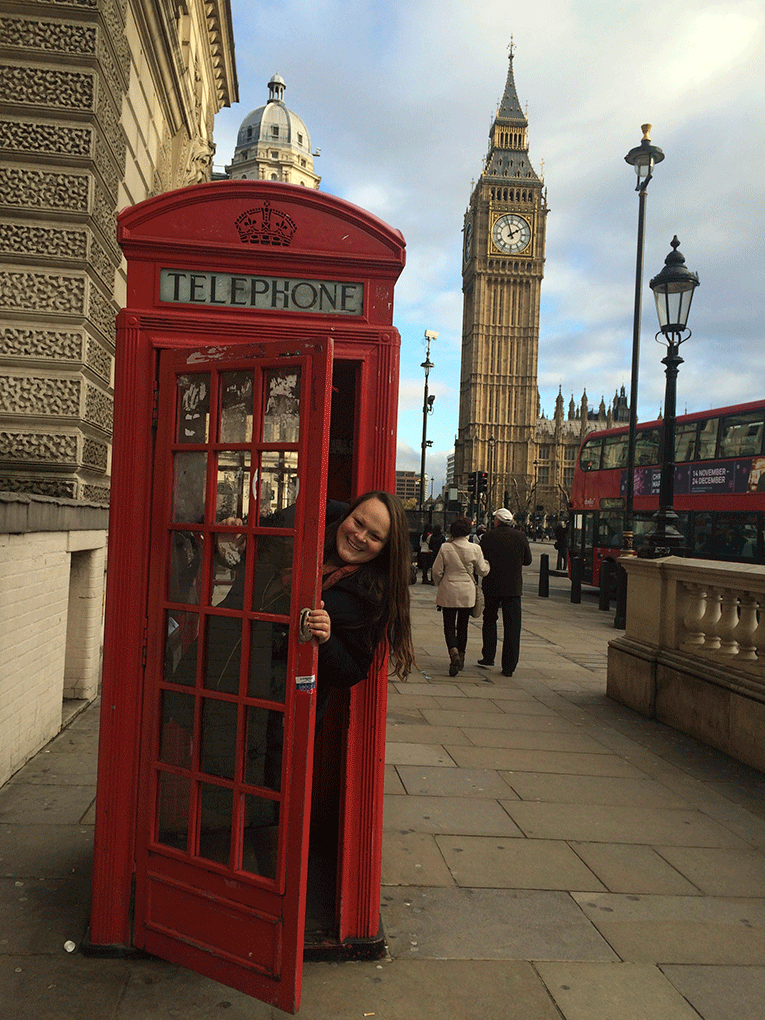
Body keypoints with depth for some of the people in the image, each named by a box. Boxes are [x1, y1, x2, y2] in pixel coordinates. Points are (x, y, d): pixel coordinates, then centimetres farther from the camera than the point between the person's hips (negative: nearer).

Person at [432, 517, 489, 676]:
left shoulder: (445, 548, -9)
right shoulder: (475, 549, -8)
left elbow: (436, 571, -4)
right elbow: (483, 571, 1)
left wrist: (440, 584, 16)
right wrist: (486, 562, 22)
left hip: (448, 593, -2)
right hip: (467, 593, 2)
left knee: (449, 626, 2)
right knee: (463, 625, 16)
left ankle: (454, 654, -21)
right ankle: (461, 656, 25)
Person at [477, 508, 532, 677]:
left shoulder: (488, 537, -6)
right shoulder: (521, 536, -2)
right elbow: (527, 561, 7)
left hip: (492, 586, -1)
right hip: (514, 587, 1)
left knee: (489, 620, 18)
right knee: (512, 626, 3)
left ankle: (488, 657, 21)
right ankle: (509, 666, 2)